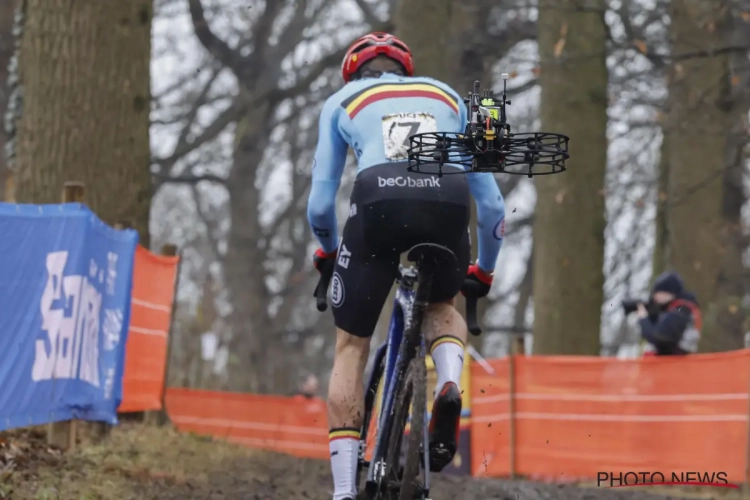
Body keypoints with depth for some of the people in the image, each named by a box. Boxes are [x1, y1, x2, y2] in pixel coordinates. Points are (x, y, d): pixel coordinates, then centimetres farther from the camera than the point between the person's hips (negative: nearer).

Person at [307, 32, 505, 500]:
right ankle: (450, 384, 0)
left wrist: (329, 251, 44)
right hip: (448, 201, 2)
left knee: (351, 347, 17)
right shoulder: (448, 97, 35)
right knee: (442, 306, 33)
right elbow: (492, 206, 32)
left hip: (380, 202, -1)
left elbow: (320, 204, 22)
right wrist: (484, 271, 48)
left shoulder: (342, 100, 29)